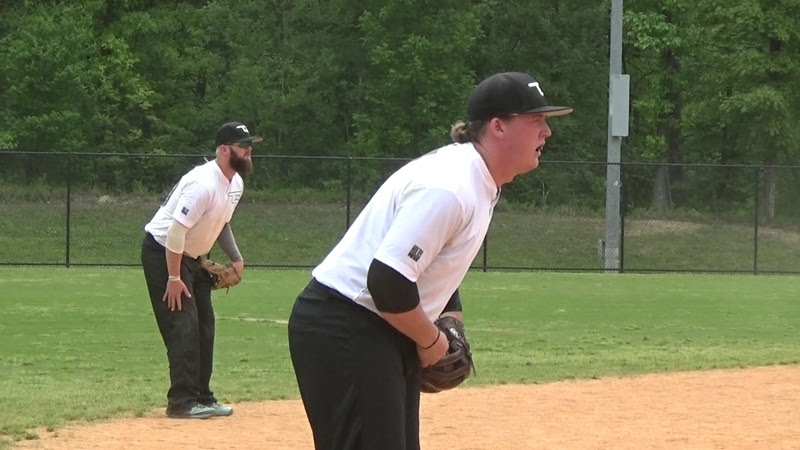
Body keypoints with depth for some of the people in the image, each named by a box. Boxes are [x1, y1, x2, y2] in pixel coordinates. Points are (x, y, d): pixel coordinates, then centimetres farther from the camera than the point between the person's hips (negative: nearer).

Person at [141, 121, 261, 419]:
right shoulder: (203, 184, -29)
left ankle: (201, 398, 15)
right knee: (183, 325, -13)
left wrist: (236, 258, 4)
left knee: (204, 327, 9)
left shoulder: (235, 184, 1)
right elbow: (176, 230, -29)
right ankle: (182, 401, -12)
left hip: (194, 256, 10)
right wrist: (173, 278, -26)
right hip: (163, 252, -10)